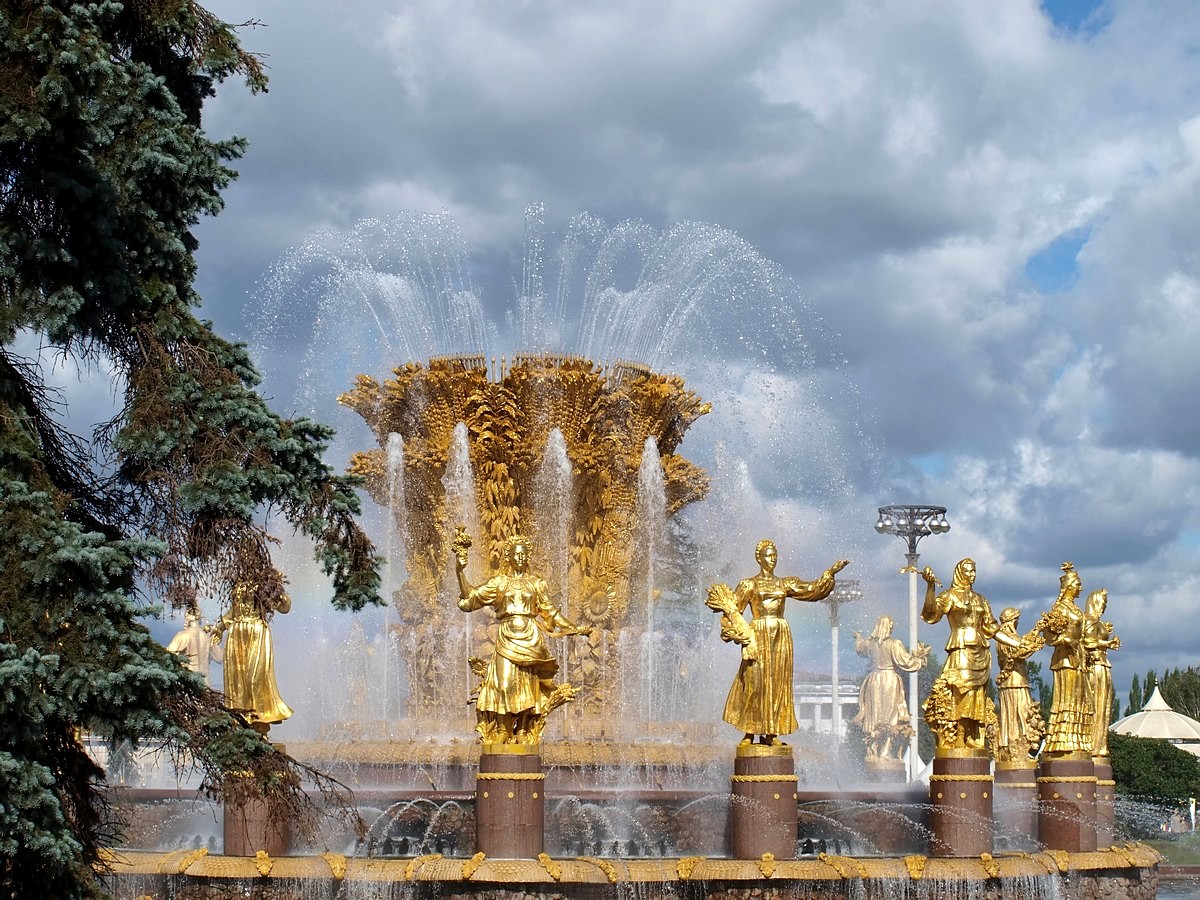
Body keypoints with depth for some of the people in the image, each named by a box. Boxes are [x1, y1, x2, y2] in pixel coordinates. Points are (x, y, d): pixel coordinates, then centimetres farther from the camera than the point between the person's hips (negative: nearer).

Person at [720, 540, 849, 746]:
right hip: (760, 635, -4)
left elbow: (813, 589, 15)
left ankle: (771, 733, 3)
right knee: (756, 681, -9)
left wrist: (831, 573, 9)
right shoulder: (750, 584, 6)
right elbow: (734, 608, 0)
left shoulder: (784, 584, 16)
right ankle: (749, 733, -7)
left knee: (778, 682, 0)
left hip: (781, 636, 4)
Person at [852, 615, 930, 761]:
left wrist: (858, 638, 49)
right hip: (891, 681, -5)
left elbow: (859, 649, 27)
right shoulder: (894, 644, -12)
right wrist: (919, 656, 4)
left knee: (874, 719, 10)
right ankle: (886, 753, -8)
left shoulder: (869, 643, 4)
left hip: (874, 680, 5)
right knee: (890, 718, -1)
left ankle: (872, 753, 9)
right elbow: (906, 661, -13)